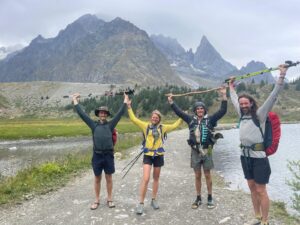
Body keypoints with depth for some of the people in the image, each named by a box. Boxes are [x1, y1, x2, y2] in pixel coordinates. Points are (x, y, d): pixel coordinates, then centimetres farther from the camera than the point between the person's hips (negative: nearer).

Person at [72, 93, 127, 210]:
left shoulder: (110, 124, 4)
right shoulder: (94, 125, 5)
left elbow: (120, 113, 4)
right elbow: (82, 114, 4)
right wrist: (75, 100, 5)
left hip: (108, 155, 0)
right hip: (97, 155, 0)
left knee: (109, 178, 9)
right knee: (97, 178, 11)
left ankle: (109, 199, 22)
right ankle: (97, 200, 23)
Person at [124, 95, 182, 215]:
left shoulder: (162, 127, 4)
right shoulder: (146, 125, 0)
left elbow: (175, 125, 15)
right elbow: (133, 119, -3)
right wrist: (129, 107, -7)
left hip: (158, 155, 2)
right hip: (148, 155, -2)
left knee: (156, 178, 14)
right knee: (145, 179, -11)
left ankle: (154, 200, 28)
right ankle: (141, 203, -1)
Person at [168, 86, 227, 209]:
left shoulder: (210, 119, -2)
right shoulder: (191, 120, 5)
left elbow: (222, 111, -8)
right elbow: (179, 112, 9)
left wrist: (224, 96, -14)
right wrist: (171, 102, 9)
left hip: (207, 151, -2)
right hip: (195, 151, 2)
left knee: (207, 175, 7)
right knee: (197, 176, 11)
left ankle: (210, 198, 21)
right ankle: (198, 198, 23)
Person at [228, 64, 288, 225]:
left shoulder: (259, 114, -7)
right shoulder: (242, 115, 9)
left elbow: (273, 96, -16)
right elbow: (234, 99, 26)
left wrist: (282, 75, -22)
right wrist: (231, 86, 37)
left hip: (258, 156, -6)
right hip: (245, 155, 7)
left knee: (261, 191, 0)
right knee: (252, 188, 15)